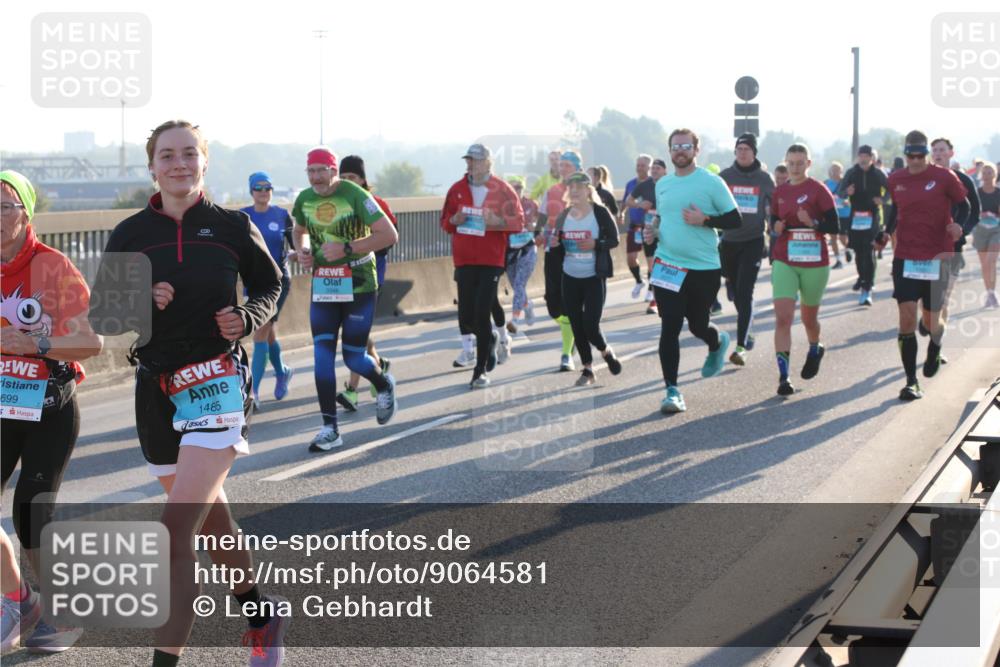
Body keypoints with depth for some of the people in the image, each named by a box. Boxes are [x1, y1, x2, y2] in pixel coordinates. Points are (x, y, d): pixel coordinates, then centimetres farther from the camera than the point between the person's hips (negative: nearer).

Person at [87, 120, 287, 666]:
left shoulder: (232, 226, -3)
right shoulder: (130, 234, 2)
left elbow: (269, 285, 12)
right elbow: (99, 315, 5)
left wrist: (248, 317, -8)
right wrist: (137, 304, -15)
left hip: (219, 380, -4)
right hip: (156, 387, 4)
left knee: (177, 525, -16)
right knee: (209, 516, 18)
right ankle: (260, 614, 41)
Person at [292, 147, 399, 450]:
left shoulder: (355, 195, -14)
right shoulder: (304, 200, 3)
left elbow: (389, 235, -17)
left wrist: (346, 248, -23)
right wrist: (302, 250, 2)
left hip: (358, 285, -4)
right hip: (323, 286, 4)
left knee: (354, 358, 0)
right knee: (322, 355, -7)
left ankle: (384, 385, 35)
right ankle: (330, 429, -2)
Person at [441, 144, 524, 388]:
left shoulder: (502, 190, -2)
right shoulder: (457, 190, 8)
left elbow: (518, 221, -2)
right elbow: (445, 221, 16)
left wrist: (498, 221, -22)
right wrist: (455, 220, -7)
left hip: (491, 260, -4)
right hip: (464, 260, 4)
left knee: (482, 314, -9)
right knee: (466, 317, 3)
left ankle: (481, 370, 1)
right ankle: (491, 339, 37)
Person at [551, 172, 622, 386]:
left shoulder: (600, 212, -9)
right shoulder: (563, 217, 5)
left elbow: (614, 239, -5)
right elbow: (558, 254, 12)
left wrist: (596, 244, -22)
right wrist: (555, 245, -10)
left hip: (594, 278, -5)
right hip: (570, 278, 5)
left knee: (590, 326, -9)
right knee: (577, 327, 7)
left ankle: (607, 352, 22)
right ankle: (587, 369, 20)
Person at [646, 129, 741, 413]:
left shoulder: (712, 183, -6)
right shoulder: (662, 184, 10)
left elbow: (735, 220, -5)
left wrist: (705, 220, -19)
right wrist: (652, 230, 4)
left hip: (704, 269, -3)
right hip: (667, 267, 3)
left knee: (697, 326, 10)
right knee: (670, 328, -6)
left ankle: (717, 343, 48)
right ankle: (672, 390, -1)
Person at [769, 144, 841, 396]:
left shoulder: (818, 190, -7)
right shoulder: (779, 191, 5)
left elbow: (834, 226, -8)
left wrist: (812, 223, -26)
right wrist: (777, 226, -6)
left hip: (815, 264, -2)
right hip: (784, 263, 2)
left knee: (808, 317, 15)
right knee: (782, 318, -12)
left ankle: (815, 350, 48)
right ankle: (783, 376, -14)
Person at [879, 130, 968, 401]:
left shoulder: (944, 177, -7)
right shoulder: (895, 180, 2)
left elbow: (963, 205, 3)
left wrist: (958, 225, -17)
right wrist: (886, 232, 5)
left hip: (938, 257, -2)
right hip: (905, 258, 2)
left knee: (931, 321, 7)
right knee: (907, 319, -8)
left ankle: (934, 349, 44)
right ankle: (911, 382, -1)